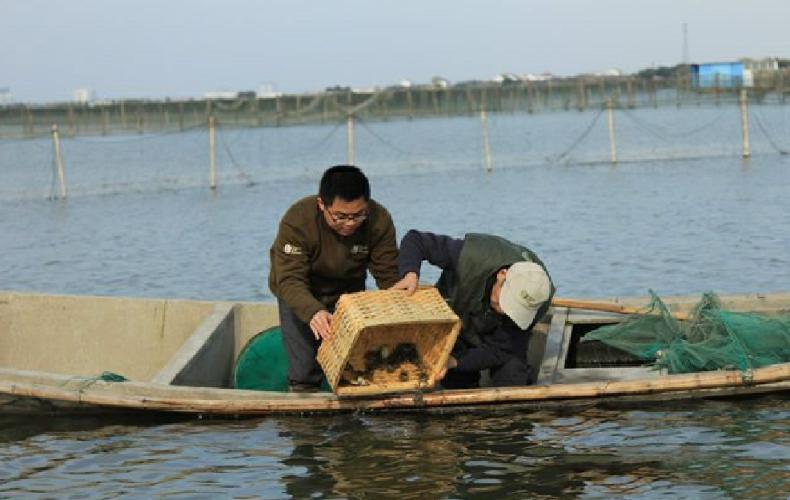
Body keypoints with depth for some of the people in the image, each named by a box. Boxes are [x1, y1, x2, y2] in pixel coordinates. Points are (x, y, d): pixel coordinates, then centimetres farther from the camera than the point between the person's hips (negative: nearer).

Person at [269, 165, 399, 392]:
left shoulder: (379, 221, -26)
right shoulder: (297, 221, -35)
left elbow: (389, 277, -21)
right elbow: (290, 280, -39)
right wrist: (313, 312, -58)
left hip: (348, 291, 3)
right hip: (299, 293, -2)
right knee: (304, 373, -6)